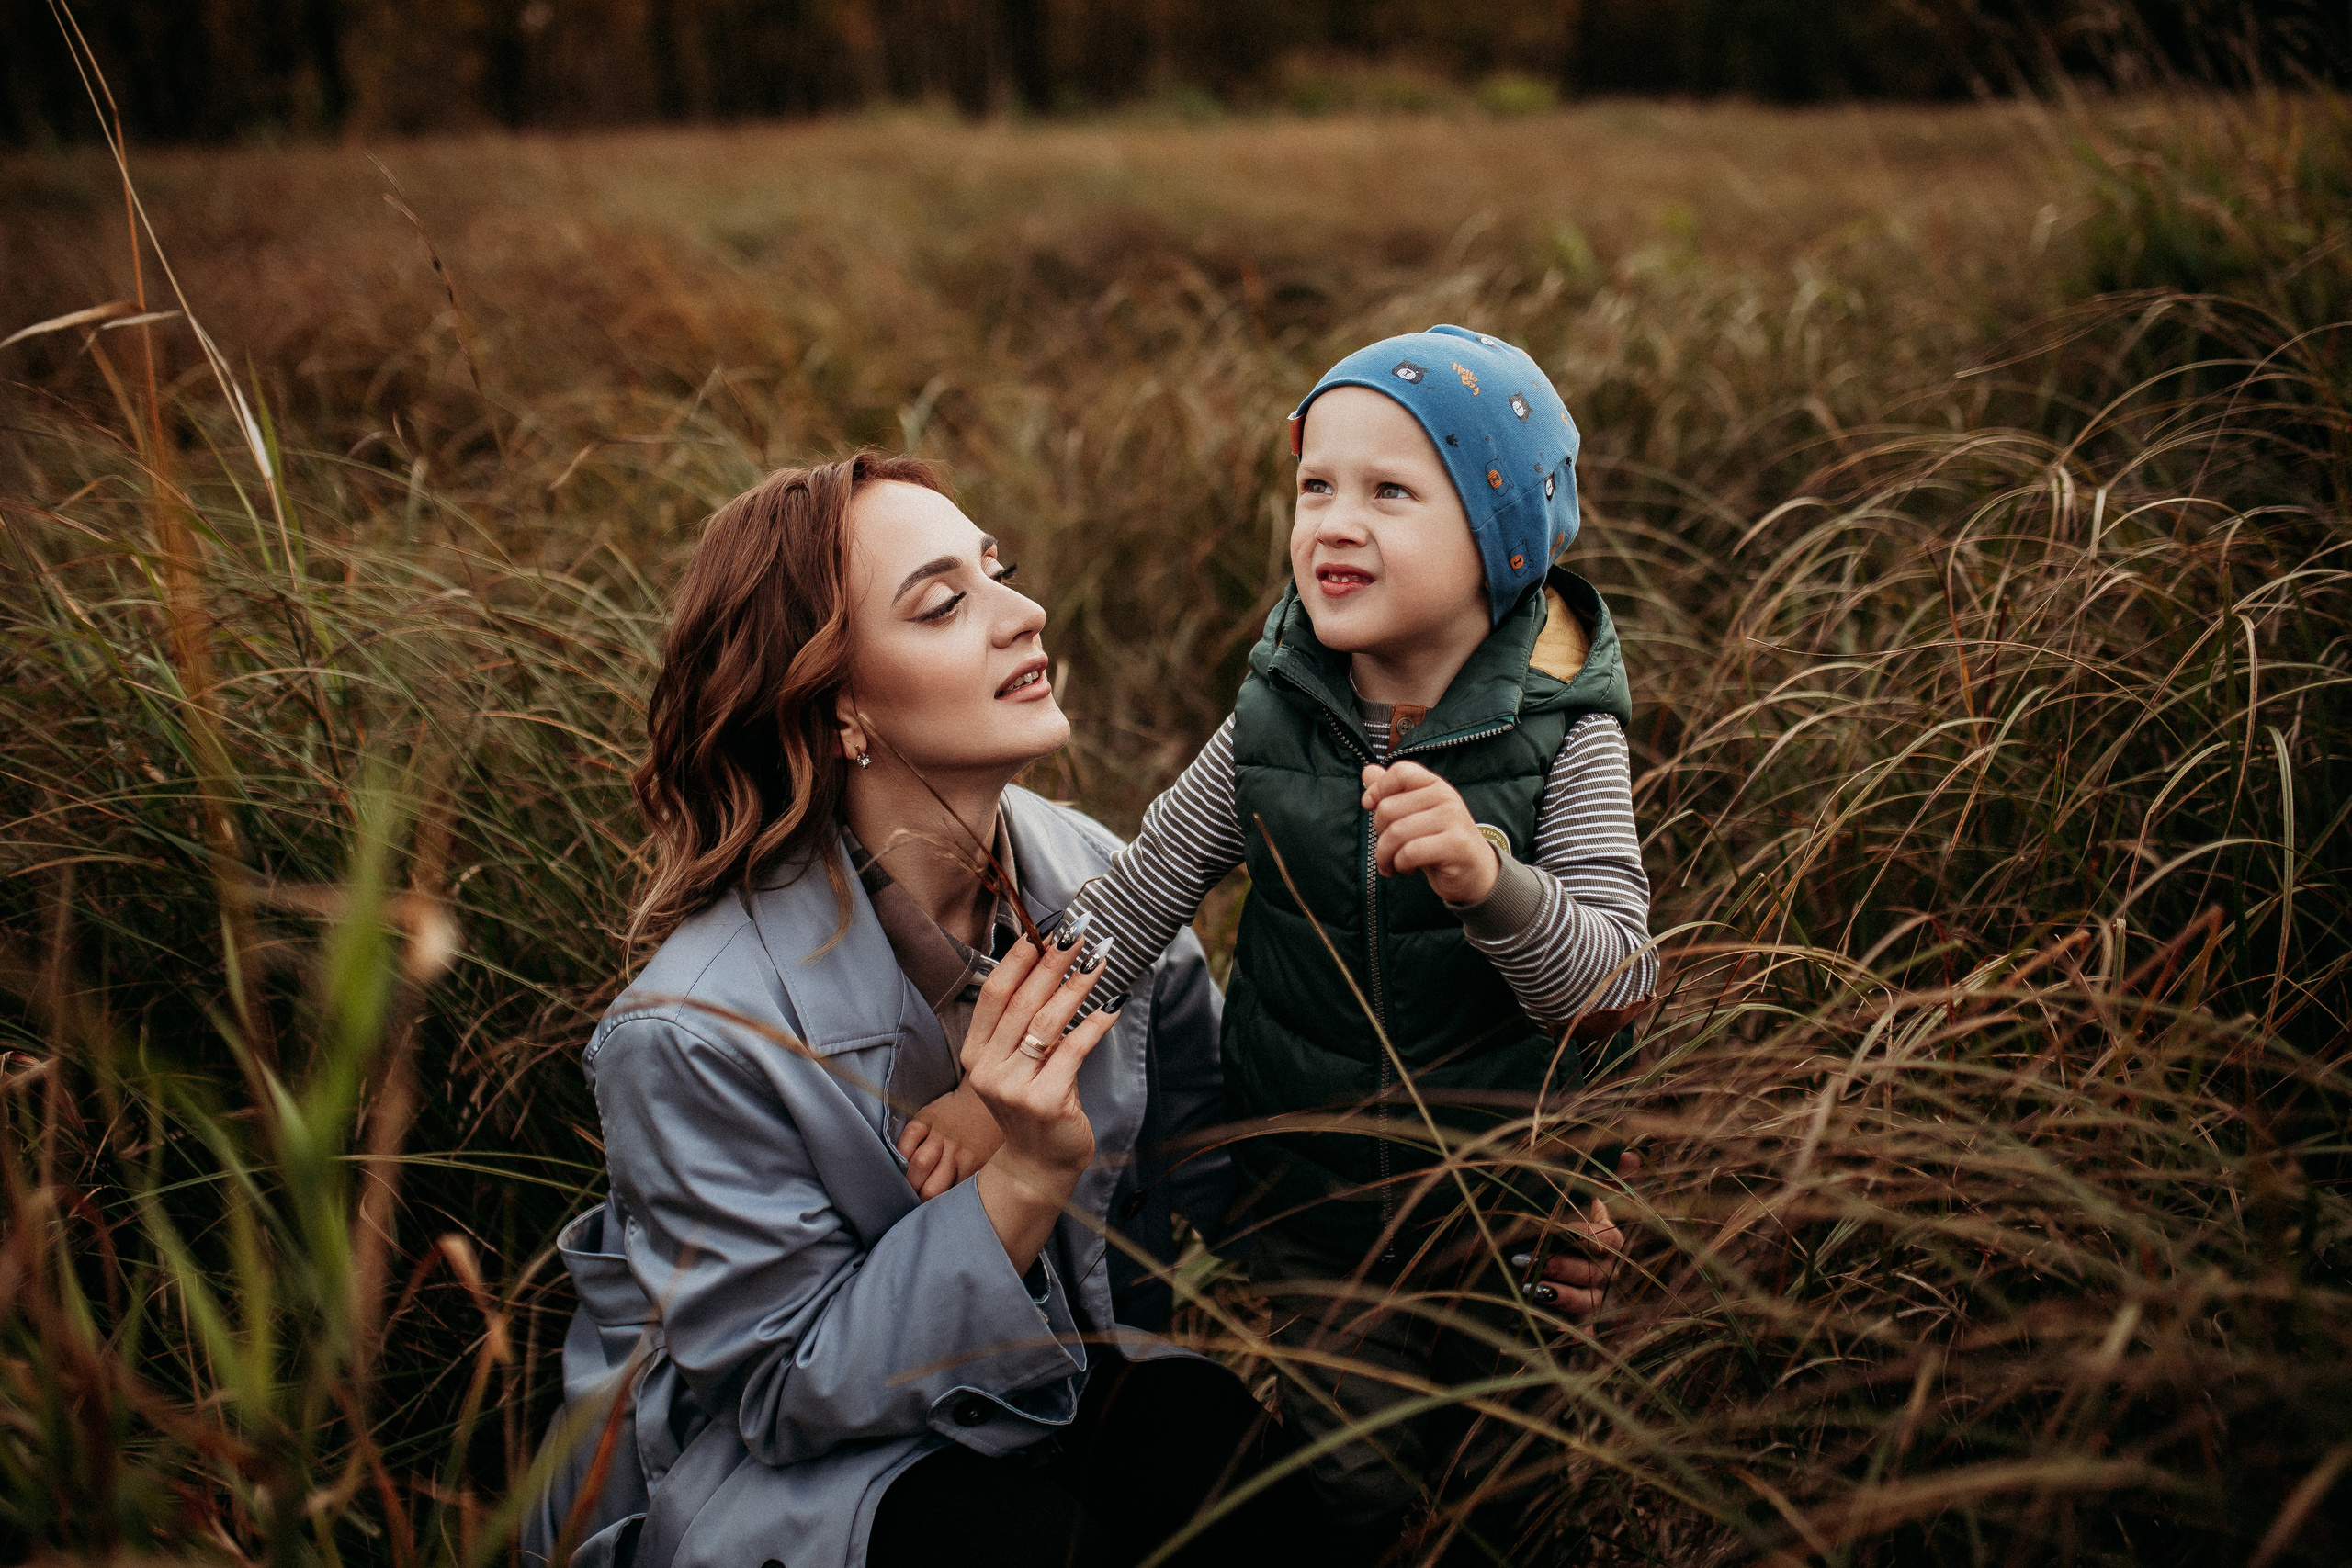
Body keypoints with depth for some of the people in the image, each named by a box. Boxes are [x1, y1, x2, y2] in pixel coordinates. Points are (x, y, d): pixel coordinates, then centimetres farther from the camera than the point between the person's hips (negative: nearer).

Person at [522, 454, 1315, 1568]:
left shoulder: (1092, 880, -12)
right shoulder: (695, 1031, -28)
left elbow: (1206, 1163, 1)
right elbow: (787, 1390, -20)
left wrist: (1036, 1134, -21)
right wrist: (1023, 1181, -33)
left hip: (1042, 1366, 5)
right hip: (764, 1466, -4)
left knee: (1225, 1452, -25)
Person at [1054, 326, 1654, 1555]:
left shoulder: (1560, 730, -16)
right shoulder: (1271, 725, -10)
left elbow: (1616, 979, -24)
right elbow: (1125, 909, -4)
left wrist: (1489, 880, -44)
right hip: (1312, 1195, 2)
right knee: (1353, 1492, 11)